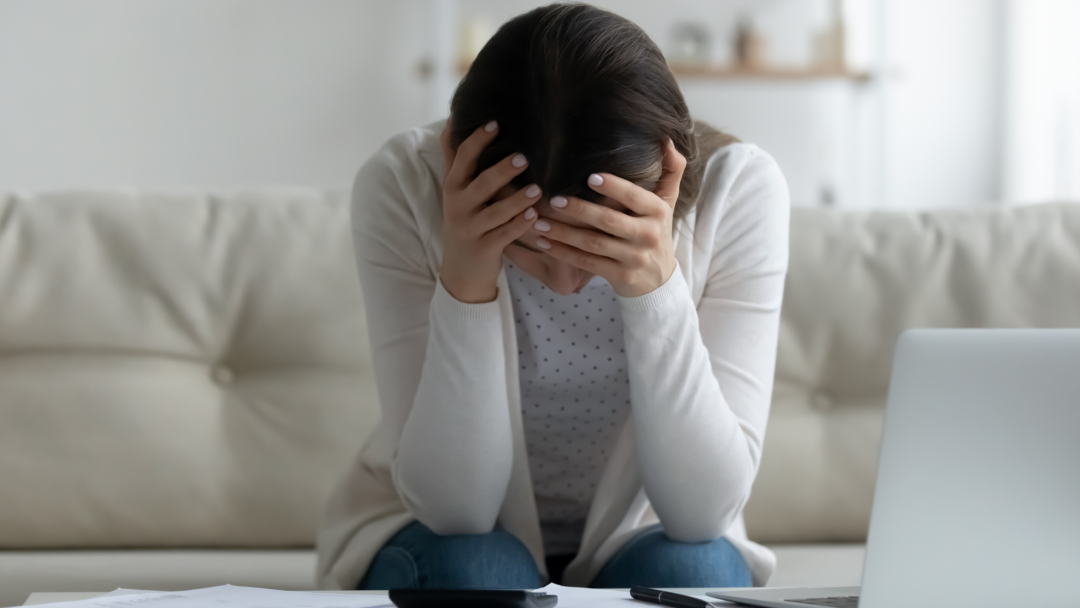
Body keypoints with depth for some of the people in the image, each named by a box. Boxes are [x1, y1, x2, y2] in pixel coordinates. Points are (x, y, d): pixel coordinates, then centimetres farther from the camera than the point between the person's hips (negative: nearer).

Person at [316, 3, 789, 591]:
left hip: (635, 539, 0)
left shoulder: (737, 189, -22)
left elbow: (703, 512, -24)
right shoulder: (402, 187, -23)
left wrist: (657, 288, -37)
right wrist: (463, 286, -37)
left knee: (686, 568, -30)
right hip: (450, 538, 0)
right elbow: (452, 507, -23)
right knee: (471, 568, -31)